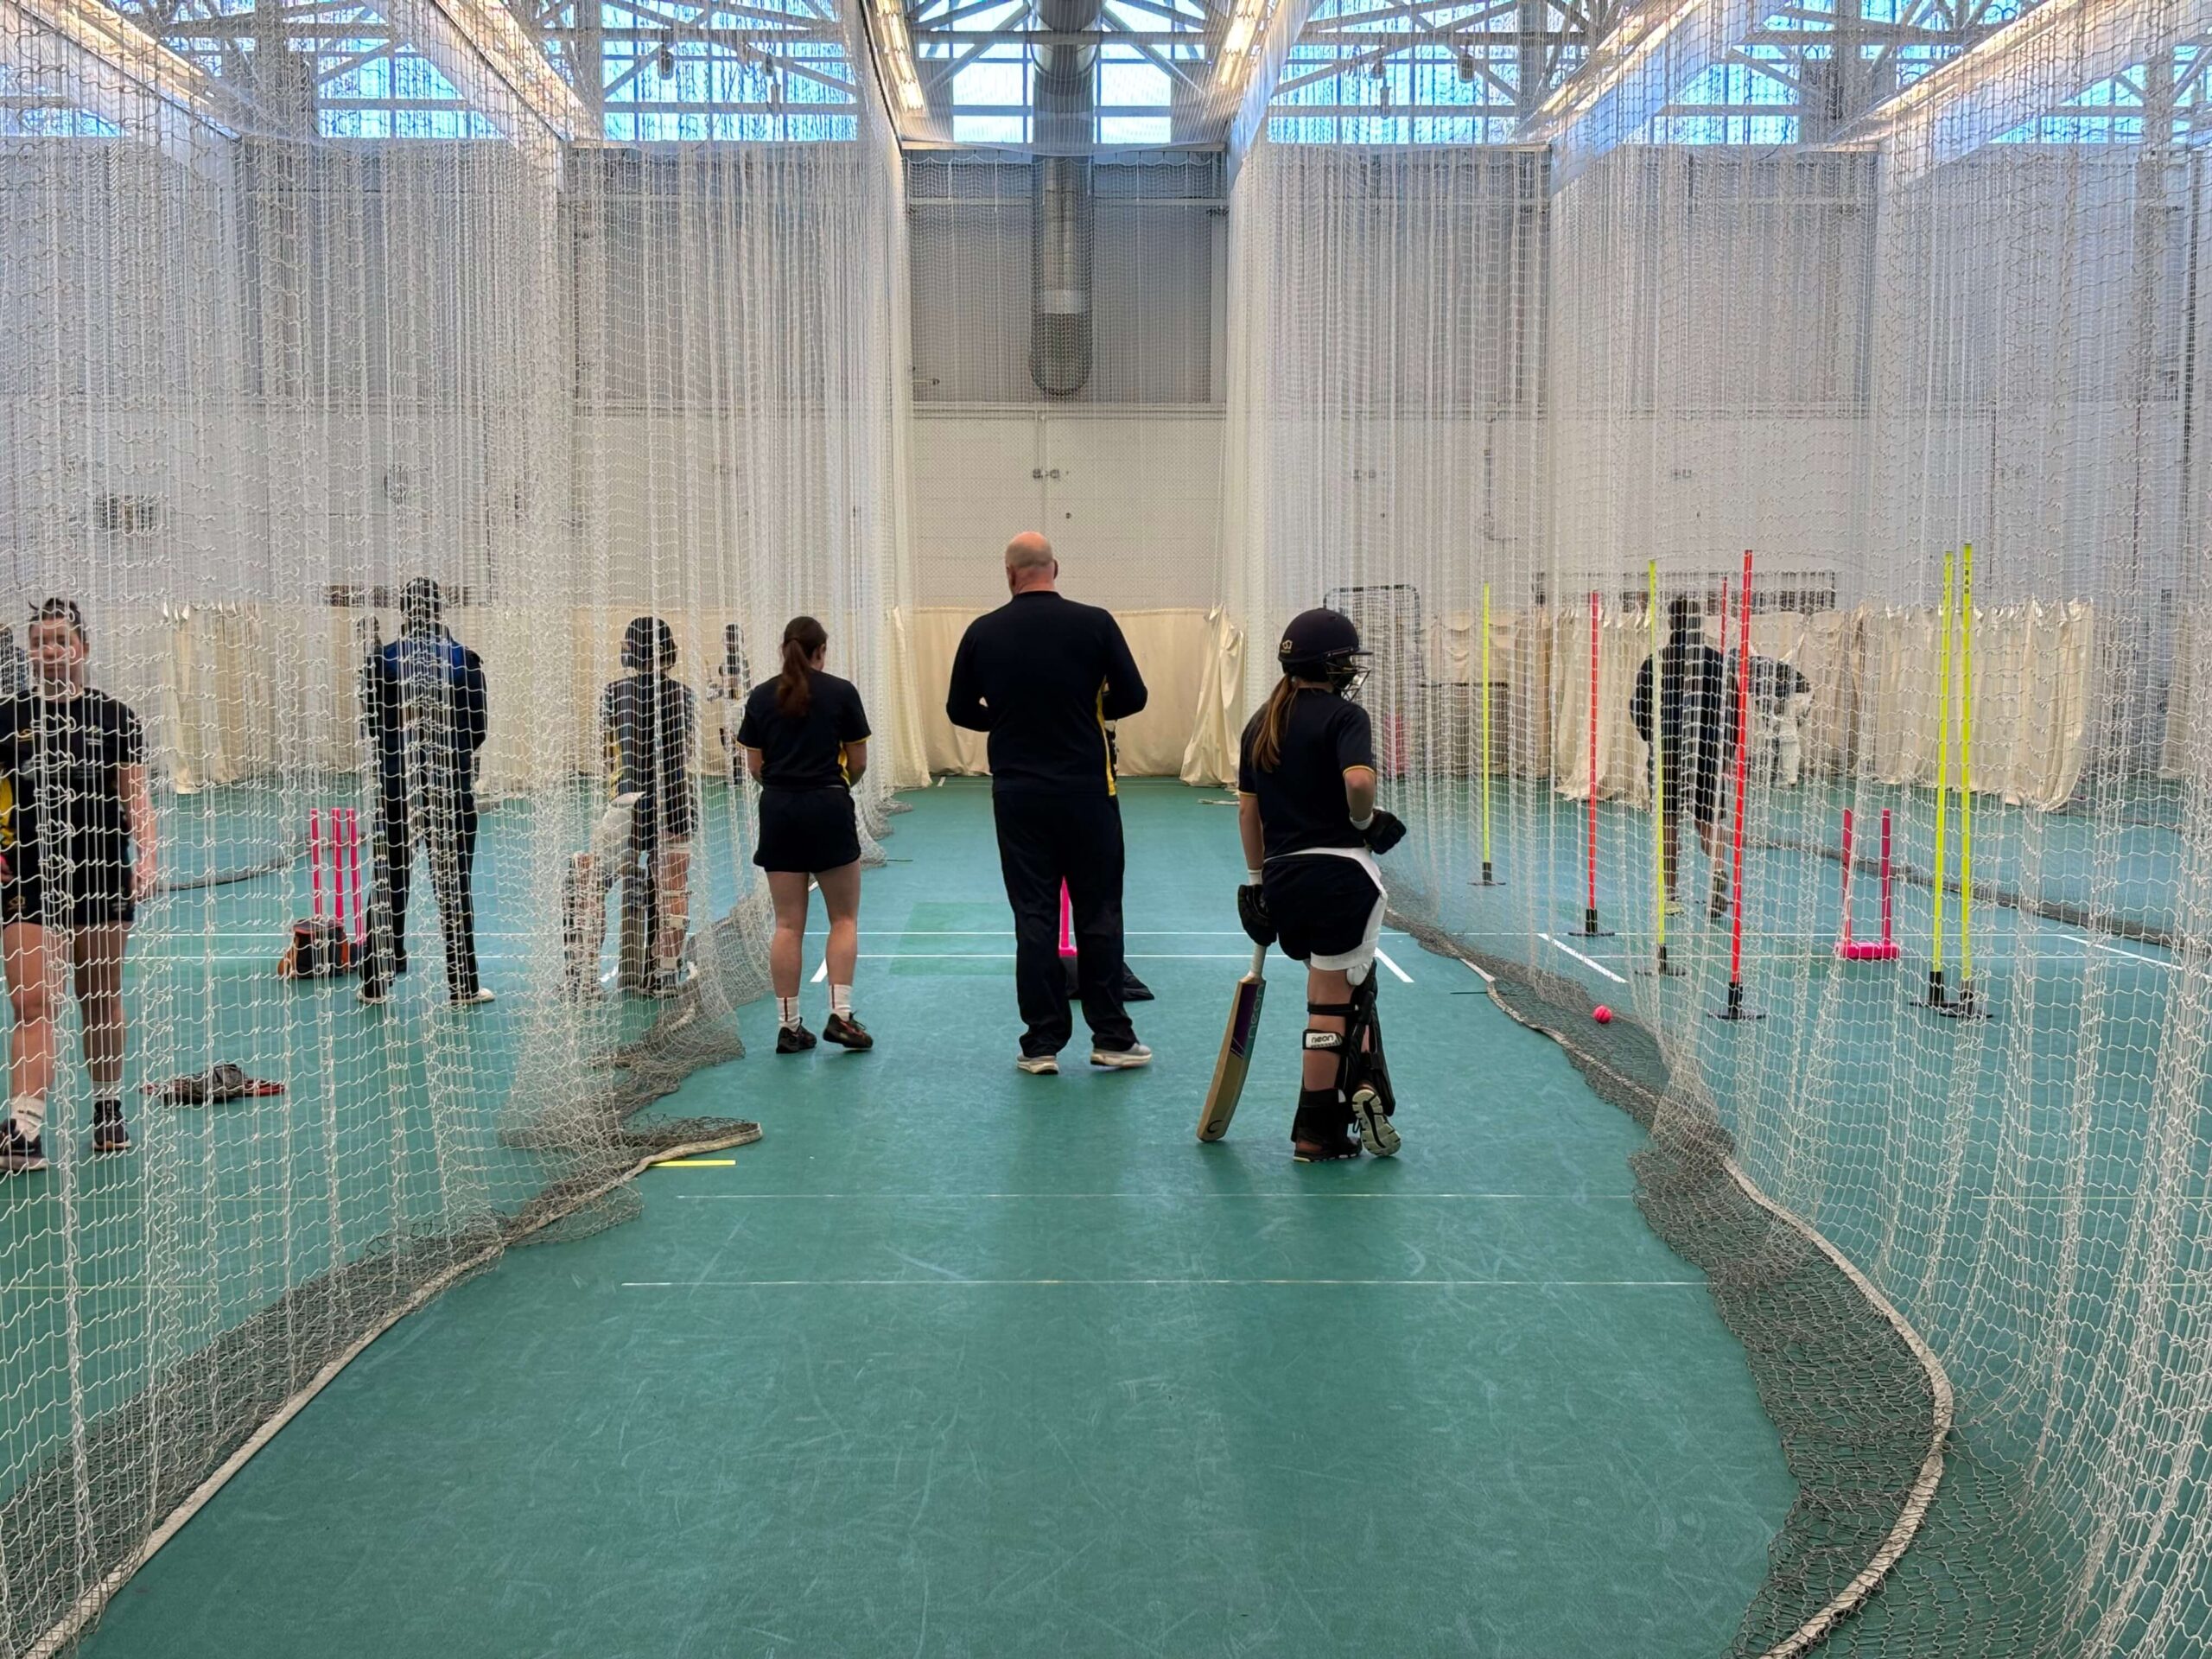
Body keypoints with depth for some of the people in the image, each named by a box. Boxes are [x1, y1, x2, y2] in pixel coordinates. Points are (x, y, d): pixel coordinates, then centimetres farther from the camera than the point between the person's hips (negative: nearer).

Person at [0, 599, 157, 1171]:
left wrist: (148, 856, -15)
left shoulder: (115, 718, 2)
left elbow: (136, 799, 0)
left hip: (101, 877, 0)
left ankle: (109, 1111, 29)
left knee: (101, 1000, 12)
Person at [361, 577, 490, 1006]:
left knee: (389, 881, 11)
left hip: (396, 783, 1)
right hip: (452, 784, -1)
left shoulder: (383, 661, -4)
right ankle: (463, 985, 10)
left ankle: (376, 983, 16)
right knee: (454, 884, 6)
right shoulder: (465, 659, -6)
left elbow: (375, 725, 1)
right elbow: (478, 730, -3)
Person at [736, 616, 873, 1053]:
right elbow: (858, 761, 0)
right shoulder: (842, 692, -3)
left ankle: (788, 1026, 7)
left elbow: (755, 765, 5)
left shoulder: (761, 697, 4)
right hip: (829, 808, -3)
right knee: (844, 918, 8)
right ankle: (840, 1015, -2)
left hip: (778, 809, 3)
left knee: (787, 924, 6)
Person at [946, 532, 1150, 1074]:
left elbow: (960, 709, 7)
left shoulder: (983, 632, -1)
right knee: (1099, 914, 7)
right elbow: (1132, 696, -1)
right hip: (1087, 789, -1)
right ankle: (1111, 1038, 12)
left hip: (1017, 793, 1)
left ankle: (1042, 1044, 8)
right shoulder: (1094, 623, -6)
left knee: (1034, 917, 6)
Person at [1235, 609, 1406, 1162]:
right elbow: (1358, 781, -26)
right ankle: (1315, 1134, 8)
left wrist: (1256, 879, 20)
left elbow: (1247, 808, 14)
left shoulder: (1261, 722, 12)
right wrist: (1366, 821, -6)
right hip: (1340, 873, -6)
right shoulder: (1343, 716, -8)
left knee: (1353, 988, 20)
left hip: (1283, 879, 6)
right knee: (1332, 1004, 3)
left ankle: (1363, 1090, 10)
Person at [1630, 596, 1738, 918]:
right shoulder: (1718, 662, -2)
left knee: (1668, 822, 8)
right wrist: (1725, 747, 9)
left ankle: (1671, 894, 12)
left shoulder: (1654, 663, -3)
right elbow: (1731, 709, -1)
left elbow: (1639, 708, 2)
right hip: (1708, 750, 0)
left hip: (1666, 750, 0)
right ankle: (1719, 868, -17)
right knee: (1706, 818, 7)